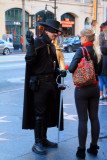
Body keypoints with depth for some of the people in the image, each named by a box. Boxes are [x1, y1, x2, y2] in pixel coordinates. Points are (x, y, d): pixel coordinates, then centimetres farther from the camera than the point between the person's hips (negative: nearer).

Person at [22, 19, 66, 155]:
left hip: (51, 82, 8)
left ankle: (44, 139, 26)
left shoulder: (51, 46, 14)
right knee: (39, 114, -3)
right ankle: (37, 143, 5)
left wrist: (59, 71, 3)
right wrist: (31, 44, -33)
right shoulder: (37, 42, -9)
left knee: (48, 112, 14)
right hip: (39, 83, -8)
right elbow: (29, 60, -22)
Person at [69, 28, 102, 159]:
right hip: (95, 88, 6)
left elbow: (71, 69, -19)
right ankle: (94, 147, 21)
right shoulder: (98, 51, 6)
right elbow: (99, 71, 13)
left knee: (82, 119, -1)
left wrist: (69, 67, 2)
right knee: (94, 117, 11)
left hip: (82, 89, -6)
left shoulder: (81, 51, -14)